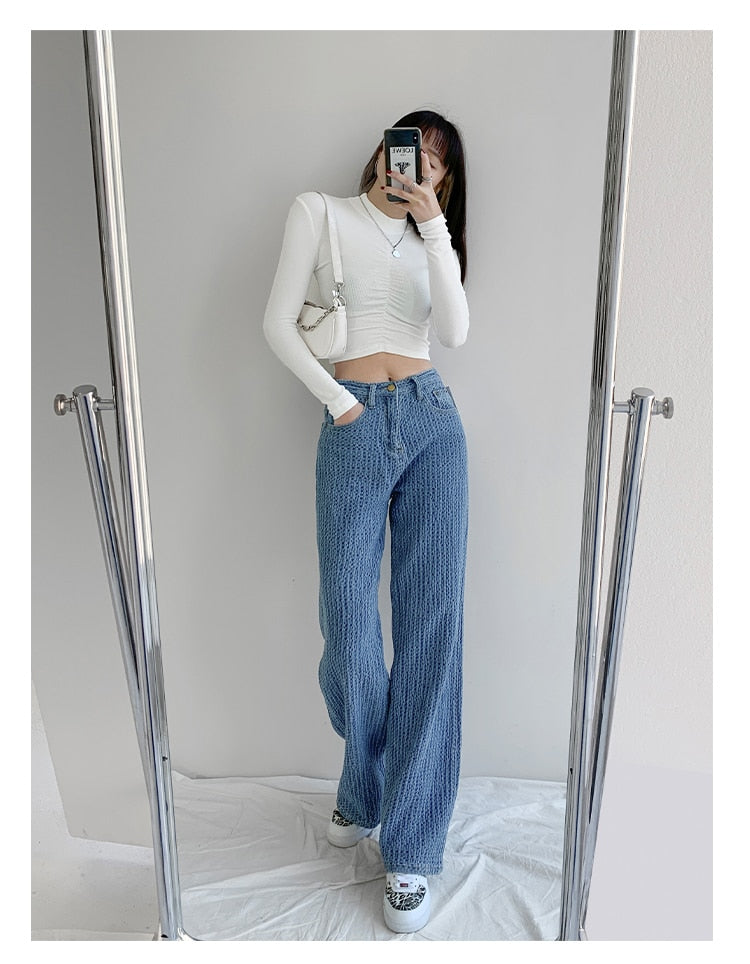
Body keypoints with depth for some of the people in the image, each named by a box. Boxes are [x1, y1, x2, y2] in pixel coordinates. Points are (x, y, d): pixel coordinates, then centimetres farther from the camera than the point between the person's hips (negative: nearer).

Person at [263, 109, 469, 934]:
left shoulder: (428, 238, 19)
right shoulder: (320, 213, 10)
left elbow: (455, 332, 1)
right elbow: (278, 325, 3)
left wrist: (434, 224, -2)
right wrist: (337, 400, -4)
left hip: (431, 421, 3)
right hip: (353, 426, -2)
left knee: (433, 619, -5)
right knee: (349, 618, -5)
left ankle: (410, 848, 5)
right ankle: (366, 786, 24)